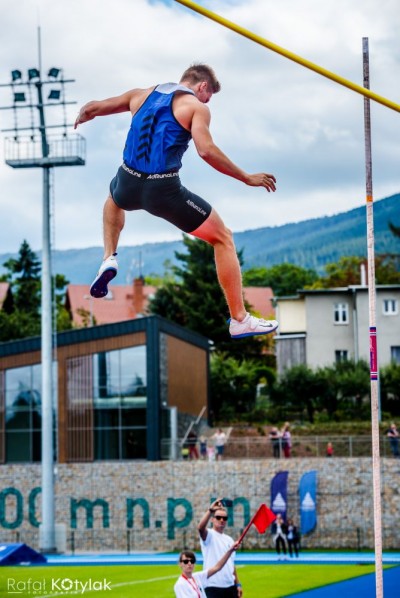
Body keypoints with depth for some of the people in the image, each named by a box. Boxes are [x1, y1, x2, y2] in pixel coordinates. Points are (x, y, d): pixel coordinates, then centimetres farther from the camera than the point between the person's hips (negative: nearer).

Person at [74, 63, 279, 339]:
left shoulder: (141, 95, 16)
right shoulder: (196, 107, 1)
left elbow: (91, 108, 22)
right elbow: (206, 150, -16)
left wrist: (81, 118, 47)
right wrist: (247, 178, -8)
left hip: (128, 183, 5)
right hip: (164, 189, -5)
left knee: (114, 200, 45)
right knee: (223, 238, 11)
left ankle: (109, 259, 24)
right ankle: (240, 321, 8)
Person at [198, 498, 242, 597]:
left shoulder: (229, 540, 15)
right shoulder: (209, 535, -5)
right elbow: (200, 528, -30)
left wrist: (238, 584, 14)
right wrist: (210, 510, -42)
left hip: (230, 586, 7)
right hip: (213, 587, -7)